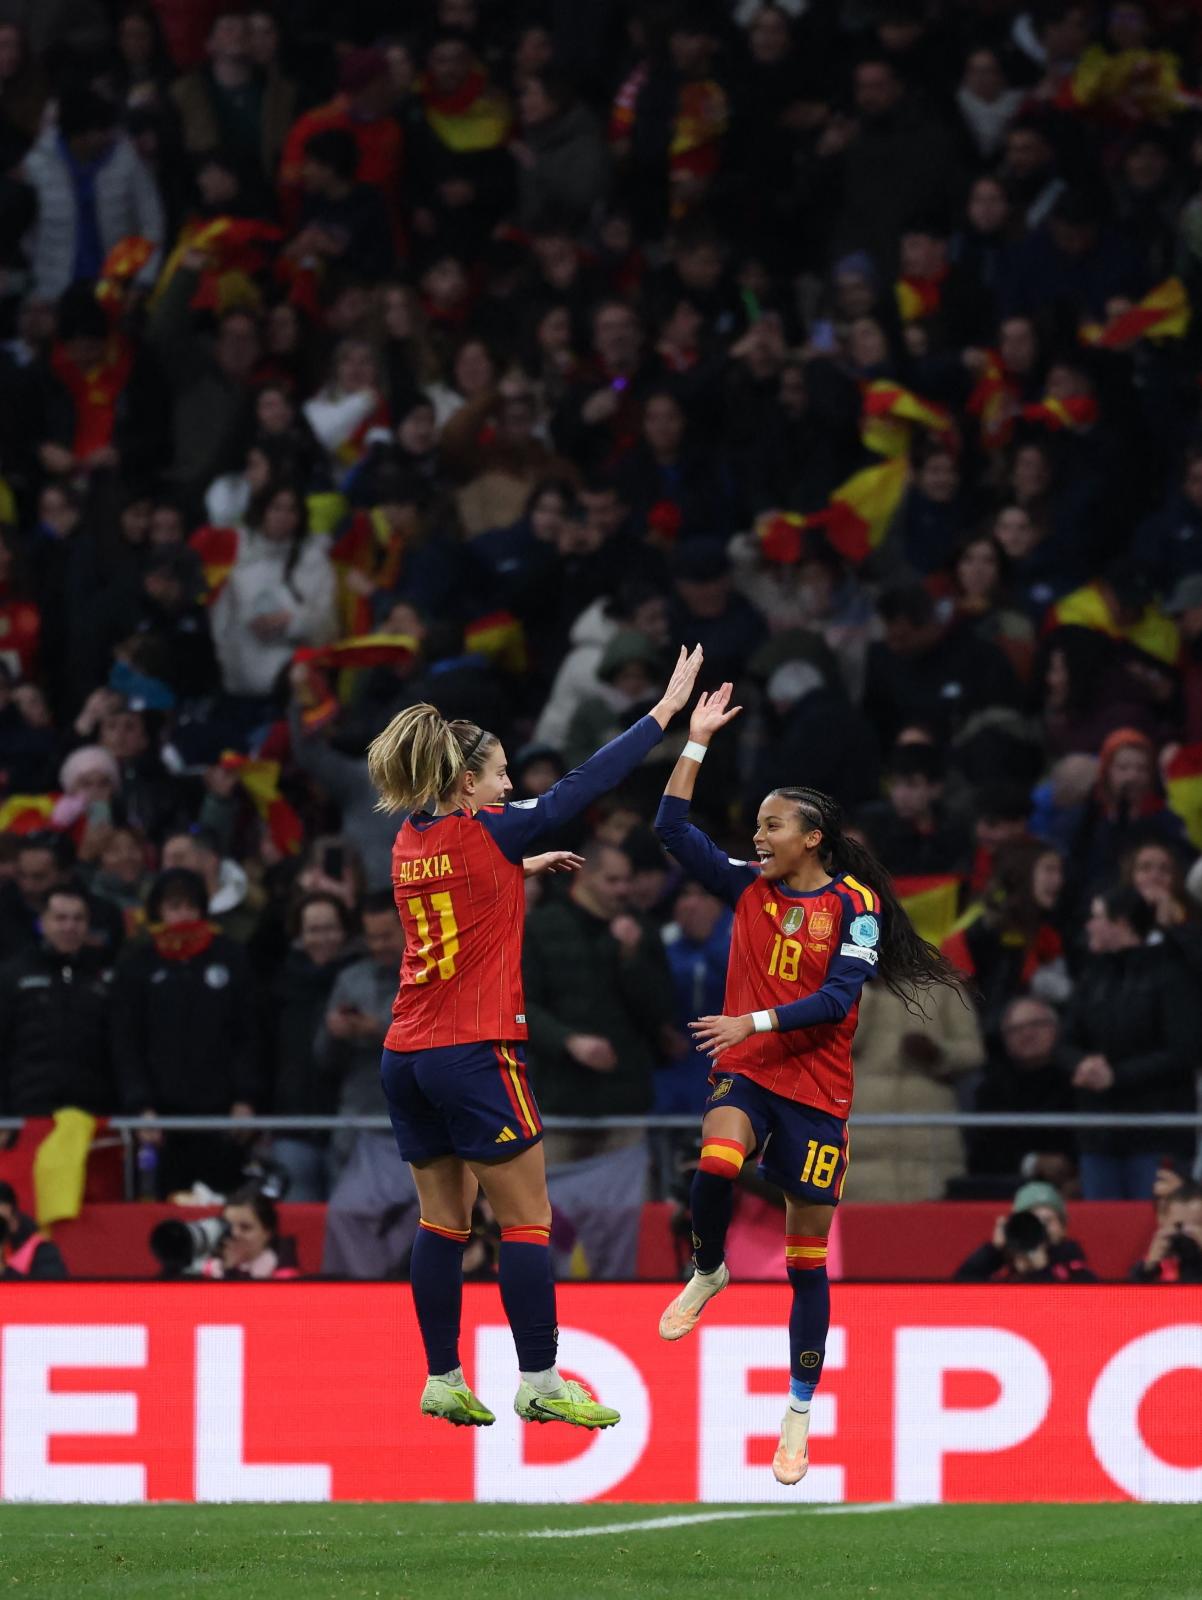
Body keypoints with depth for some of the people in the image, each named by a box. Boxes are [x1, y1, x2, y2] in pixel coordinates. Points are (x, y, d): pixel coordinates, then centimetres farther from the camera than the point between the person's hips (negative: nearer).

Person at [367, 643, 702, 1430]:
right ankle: (540, 1383, -1)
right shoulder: (485, 835, -10)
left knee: (444, 1220, 11)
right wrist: (668, 709, -3)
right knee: (529, 1219, -1)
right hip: (475, 1054, -7)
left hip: (407, 1057, 7)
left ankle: (444, 1382, 11)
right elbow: (582, 787, -8)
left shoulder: (413, 843, 9)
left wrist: (522, 868, 42)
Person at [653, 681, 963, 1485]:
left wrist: (755, 1021, -22)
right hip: (745, 1072, 2)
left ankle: (800, 1413, 13)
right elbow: (674, 828, 2)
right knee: (716, 1161, -34)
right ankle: (707, 1273, -4)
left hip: (817, 1087, -2)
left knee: (808, 1260, 3)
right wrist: (697, 742, -3)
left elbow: (837, 998, -14)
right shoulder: (749, 886, 5)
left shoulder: (857, 905, -6)